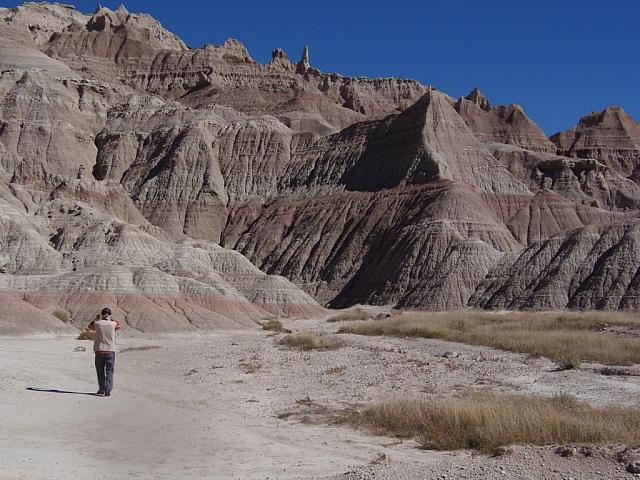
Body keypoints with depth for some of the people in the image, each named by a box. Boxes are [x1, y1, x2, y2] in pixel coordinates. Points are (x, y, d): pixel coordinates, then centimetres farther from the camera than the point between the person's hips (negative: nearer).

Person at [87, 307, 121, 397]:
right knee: (109, 372, 4)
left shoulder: (97, 324, -3)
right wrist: (111, 319, 27)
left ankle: (102, 390, 10)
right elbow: (118, 326, 21)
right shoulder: (113, 324, -4)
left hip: (99, 351, 1)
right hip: (110, 351, -1)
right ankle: (107, 390, -3)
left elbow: (90, 327, 19)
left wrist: (96, 319, 29)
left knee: (100, 372, 11)